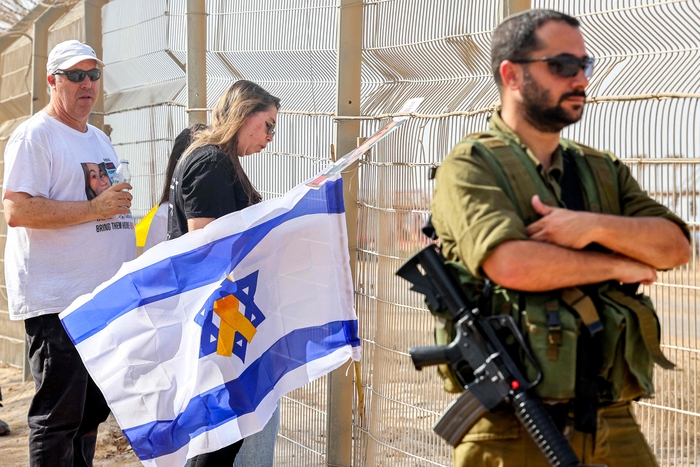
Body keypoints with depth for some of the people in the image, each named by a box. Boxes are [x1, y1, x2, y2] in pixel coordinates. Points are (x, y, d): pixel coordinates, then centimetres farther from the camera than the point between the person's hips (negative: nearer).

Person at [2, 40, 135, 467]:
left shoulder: (100, 140, 20)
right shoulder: (35, 135, -6)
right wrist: (94, 208, -19)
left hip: (106, 296, 8)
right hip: (56, 299, -8)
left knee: (93, 412, 13)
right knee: (58, 416, -6)